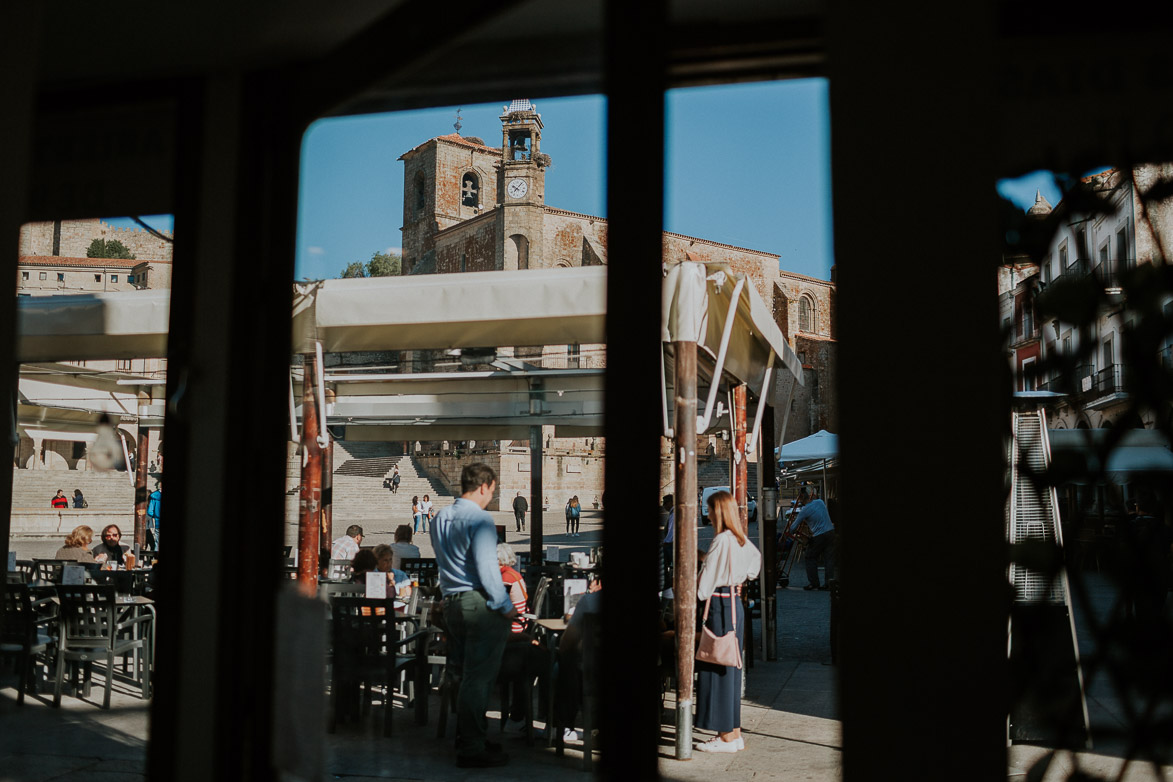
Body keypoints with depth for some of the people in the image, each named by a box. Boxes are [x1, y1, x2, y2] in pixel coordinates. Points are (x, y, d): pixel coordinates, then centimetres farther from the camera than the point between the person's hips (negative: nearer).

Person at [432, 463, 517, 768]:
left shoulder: (441, 518, 14)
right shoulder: (479, 518, -14)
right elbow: (486, 566, -18)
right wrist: (506, 606, -12)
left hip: (451, 602, 9)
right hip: (479, 602, -9)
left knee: (466, 675, 17)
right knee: (479, 677, -3)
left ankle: (466, 739, 25)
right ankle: (472, 749, 2)